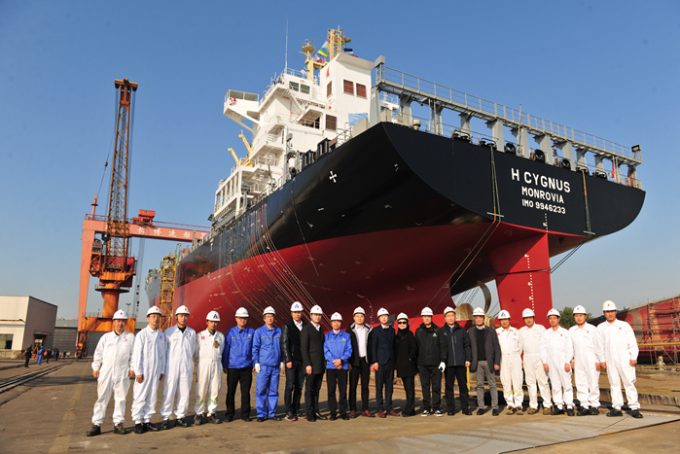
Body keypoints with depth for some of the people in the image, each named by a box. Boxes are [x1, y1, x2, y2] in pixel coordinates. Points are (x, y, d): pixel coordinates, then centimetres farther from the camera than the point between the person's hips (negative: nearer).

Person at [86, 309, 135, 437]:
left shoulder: (130, 337, 7)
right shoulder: (106, 337, 11)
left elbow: (134, 354, 6)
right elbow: (98, 353, 11)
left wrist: (132, 368, -2)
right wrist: (95, 368, 3)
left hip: (122, 373, -1)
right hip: (106, 372, 1)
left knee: (120, 398, 5)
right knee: (102, 398, 3)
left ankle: (118, 424, 13)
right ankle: (96, 425, 8)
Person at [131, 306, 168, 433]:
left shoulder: (162, 335, 8)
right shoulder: (142, 334, -6)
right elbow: (137, 354, -8)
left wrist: (162, 371, 9)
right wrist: (138, 372, -11)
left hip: (156, 372, 5)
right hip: (144, 371, -4)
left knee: (152, 396, 8)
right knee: (140, 396, 0)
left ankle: (147, 420, 18)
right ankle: (138, 422, 8)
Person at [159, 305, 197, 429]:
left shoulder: (192, 333, 7)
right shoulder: (169, 332, 1)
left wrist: (189, 360, 11)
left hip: (187, 367, 2)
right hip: (171, 366, -2)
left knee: (184, 392, 4)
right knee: (169, 392, -3)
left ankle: (180, 416, 15)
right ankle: (165, 418, 5)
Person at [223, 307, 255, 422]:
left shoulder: (251, 332, 2)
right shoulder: (230, 332, 0)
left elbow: (254, 349, 7)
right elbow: (225, 349, 3)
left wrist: (255, 363, 4)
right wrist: (224, 365, 2)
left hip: (247, 367, 1)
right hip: (233, 367, -1)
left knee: (246, 392, 6)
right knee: (231, 392, 7)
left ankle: (245, 414, 17)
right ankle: (229, 414, 19)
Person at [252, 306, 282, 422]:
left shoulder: (279, 331, 9)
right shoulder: (259, 331, 1)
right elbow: (255, 348, 1)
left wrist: (282, 361, 11)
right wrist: (256, 362, -5)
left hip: (275, 366, 3)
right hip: (263, 365, -3)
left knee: (273, 391, 7)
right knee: (261, 390, -2)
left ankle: (272, 413, 16)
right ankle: (261, 414, 8)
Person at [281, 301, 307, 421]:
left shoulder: (305, 326, 8)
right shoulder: (287, 326, -1)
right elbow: (284, 344, -5)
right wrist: (288, 360, -12)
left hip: (302, 361, 3)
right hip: (291, 361, -3)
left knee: (299, 387, 7)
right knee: (290, 386, -3)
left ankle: (296, 410, 16)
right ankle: (288, 412, 3)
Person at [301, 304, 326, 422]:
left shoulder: (321, 330, 15)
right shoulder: (306, 329, -6)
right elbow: (304, 348, -10)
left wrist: (324, 363, 11)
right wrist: (307, 364, -16)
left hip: (321, 365, 6)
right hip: (311, 365, -6)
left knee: (317, 389, 10)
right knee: (309, 389, 0)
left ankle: (316, 411, 17)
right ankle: (310, 413, 7)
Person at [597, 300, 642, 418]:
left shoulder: (624, 325, 5)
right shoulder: (600, 328, 9)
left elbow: (632, 343, 3)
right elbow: (599, 345, 10)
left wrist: (633, 357, -5)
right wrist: (602, 360, 5)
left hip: (625, 359, -2)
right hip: (610, 361, 2)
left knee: (629, 383, -4)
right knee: (614, 384, 5)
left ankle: (634, 408, 0)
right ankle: (617, 408, 10)